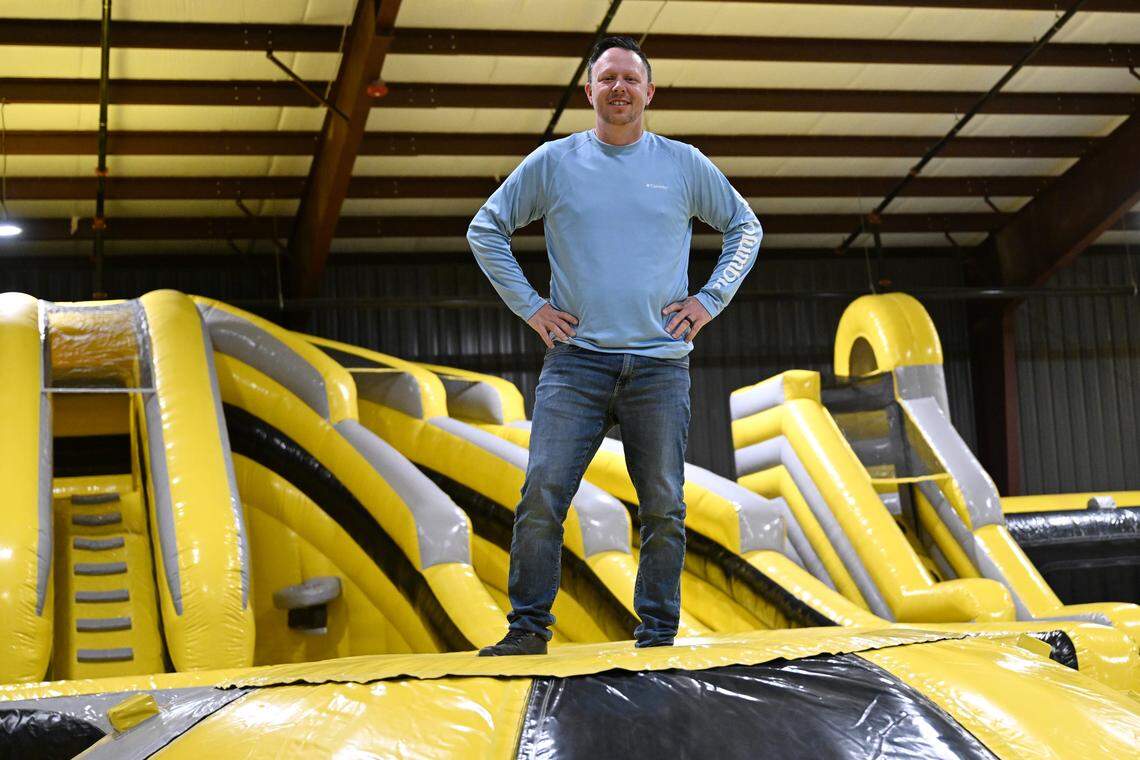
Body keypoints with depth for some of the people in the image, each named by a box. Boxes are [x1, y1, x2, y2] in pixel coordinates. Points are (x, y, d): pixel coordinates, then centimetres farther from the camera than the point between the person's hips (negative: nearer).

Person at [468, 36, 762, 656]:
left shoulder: (684, 164, 10)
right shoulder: (553, 162, 7)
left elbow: (745, 227, 21)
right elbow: (485, 229, 15)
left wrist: (711, 299, 9)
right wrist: (528, 306, 6)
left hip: (660, 365, 1)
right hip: (576, 358, -1)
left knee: (663, 508, 1)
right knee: (541, 495, -10)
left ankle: (658, 636, 11)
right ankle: (527, 628, -1)